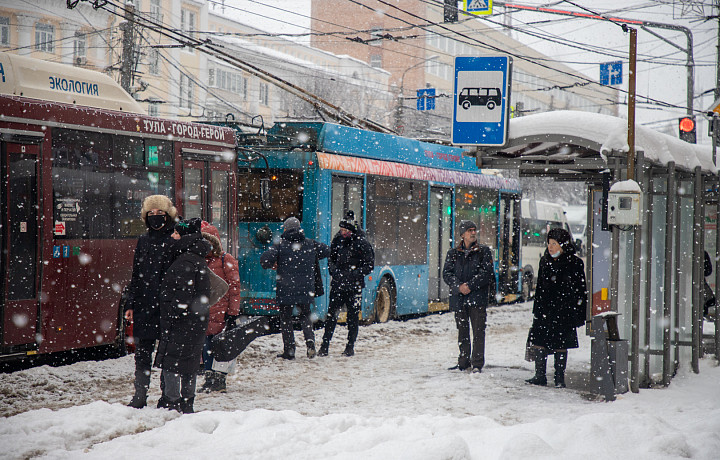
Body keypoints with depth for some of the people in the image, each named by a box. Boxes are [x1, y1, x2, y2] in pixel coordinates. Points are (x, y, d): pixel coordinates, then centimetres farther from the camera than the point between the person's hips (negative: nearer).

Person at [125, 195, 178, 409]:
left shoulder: (175, 241, -1)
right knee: (142, 353, 5)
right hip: (144, 305, 4)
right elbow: (136, 275, 17)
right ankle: (140, 396, 11)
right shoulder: (143, 241, 13)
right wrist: (130, 304, 12)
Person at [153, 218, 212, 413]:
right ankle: (186, 405, 20)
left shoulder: (186, 261, -17)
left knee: (172, 362, -5)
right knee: (189, 364, 14)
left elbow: (183, 296, -22)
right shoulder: (198, 260, 15)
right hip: (195, 322, 10)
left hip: (181, 323, -10)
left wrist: (170, 317, -17)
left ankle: (172, 402, -3)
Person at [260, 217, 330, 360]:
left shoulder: (280, 245, -8)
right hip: (306, 289, 3)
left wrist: (272, 265, 4)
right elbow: (326, 251, 16)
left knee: (286, 319, 10)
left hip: (285, 290, -3)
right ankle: (310, 341, 0)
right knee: (305, 316, 21)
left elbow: (265, 260, -17)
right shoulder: (310, 244, 2)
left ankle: (289, 350, 7)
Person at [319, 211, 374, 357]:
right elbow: (330, 257, 17)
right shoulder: (338, 239, 5)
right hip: (337, 284, 3)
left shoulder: (362, 243, -7)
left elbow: (369, 265, -4)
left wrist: (354, 274, -16)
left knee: (353, 316, 5)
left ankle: (350, 347, 15)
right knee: (331, 314, 0)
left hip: (354, 286, -3)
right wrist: (333, 270, -2)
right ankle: (324, 346, 5)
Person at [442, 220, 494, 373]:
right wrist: (459, 286, -14)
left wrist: (470, 285, -14)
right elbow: (446, 274, 3)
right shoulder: (453, 253, 13)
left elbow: (486, 272, -5)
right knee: (462, 331, 10)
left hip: (478, 298, -3)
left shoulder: (484, 251, 6)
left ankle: (477, 363, -2)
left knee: (478, 331, -6)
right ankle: (463, 362, 19)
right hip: (458, 298, 3)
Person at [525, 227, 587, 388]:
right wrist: (536, 310, 15)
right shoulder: (545, 261, 12)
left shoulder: (575, 263, -3)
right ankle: (540, 375, 7)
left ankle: (560, 378, 10)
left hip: (564, 312, -4)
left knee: (560, 346, 0)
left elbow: (581, 290, -1)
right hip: (545, 310, 4)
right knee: (537, 343, -2)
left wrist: (579, 314, -5)